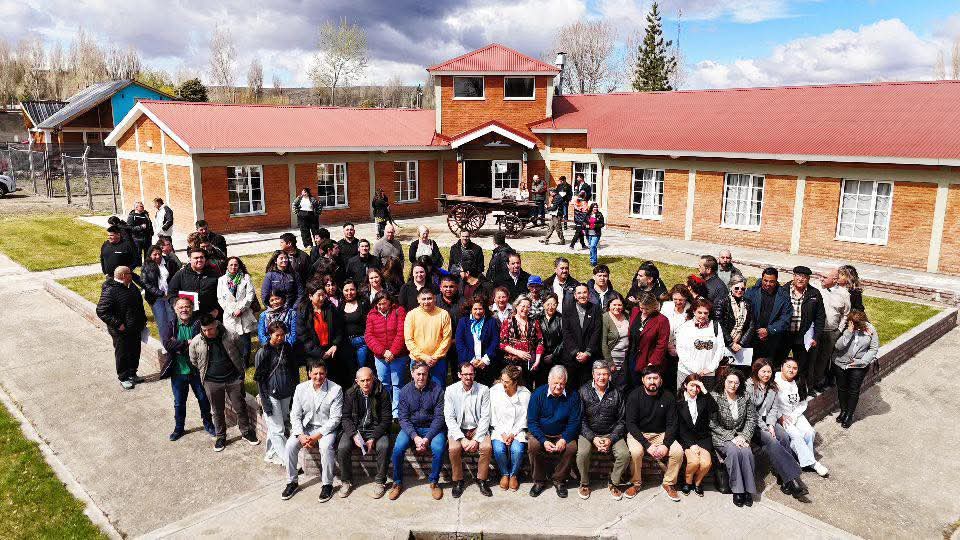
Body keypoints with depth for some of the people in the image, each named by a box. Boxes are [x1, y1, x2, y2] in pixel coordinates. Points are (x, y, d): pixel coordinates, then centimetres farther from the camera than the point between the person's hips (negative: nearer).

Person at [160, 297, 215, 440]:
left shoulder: (198, 324, -9)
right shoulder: (170, 326, -4)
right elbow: (167, 344, -21)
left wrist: (178, 346, -21)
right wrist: (187, 343, -21)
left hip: (197, 370, -1)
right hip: (178, 371, 1)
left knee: (203, 399, 14)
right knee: (179, 402, 17)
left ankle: (208, 424, 35)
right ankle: (179, 428, 36)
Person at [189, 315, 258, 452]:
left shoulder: (230, 337, -14)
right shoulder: (196, 342, -12)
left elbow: (240, 353, 5)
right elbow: (194, 362, 7)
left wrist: (241, 371, 6)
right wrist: (206, 373, 10)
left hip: (234, 379, 0)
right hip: (212, 382, 1)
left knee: (240, 408, 11)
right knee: (217, 412, 14)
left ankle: (246, 432, 30)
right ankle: (221, 437, 33)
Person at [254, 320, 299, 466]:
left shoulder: (287, 348, 5)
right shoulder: (263, 352, -9)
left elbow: (295, 370, 13)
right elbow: (259, 378, -8)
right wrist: (264, 401, -12)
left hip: (286, 394, 5)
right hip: (271, 395, -5)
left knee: (277, 426, 12)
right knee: (277, 430, -3)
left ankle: (270, 454, 27)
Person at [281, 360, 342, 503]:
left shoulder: (335, 389, -13)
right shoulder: (301, 388, -3)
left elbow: (335, 419, -13)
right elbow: (295, 415, 0)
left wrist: (317, 436, -21)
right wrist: (301, 435, -16)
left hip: (326, 428, -3)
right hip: (305, 427, 4)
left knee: (326, 446, -31)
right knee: (290, 444, -20)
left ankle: (327, 484, -13)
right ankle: (292, 482, -1)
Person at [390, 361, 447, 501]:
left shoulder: (437, 389, -9)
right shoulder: (405, 391, -3)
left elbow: (439, 417, -10)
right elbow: (403, 418, -5)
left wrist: (427, 438, -21)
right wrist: (415, 437, -20)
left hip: (432, 428, -2)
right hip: (411, 428, 2)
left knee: (439, 448, -29)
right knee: (398, 448, -24)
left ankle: (434, 482, -3)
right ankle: (397, 483, 0)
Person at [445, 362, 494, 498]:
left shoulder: (483, 390, -5)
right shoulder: (450, 390, -5)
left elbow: (485, 417, -6)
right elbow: (449, 417, -7)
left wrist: (476, 439, -16)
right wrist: (462, 439, -18)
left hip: (477, 428, 1)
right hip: (457, 429, 0)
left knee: (487, 447, -26)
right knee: (454, 448, -29)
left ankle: (481, 479, -3)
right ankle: (458, 481, -4)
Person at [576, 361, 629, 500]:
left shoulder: (617, 393, 1)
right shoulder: (584, 391, -3)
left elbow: (621, 421, 2)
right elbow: (581, 420, -5)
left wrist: (611, 439, -13)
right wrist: (593, 438, -17)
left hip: (611, 433, 1)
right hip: (588, 433, -1)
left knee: (624, 455, -23)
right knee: (582, 453, -29)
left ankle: (614, 483, 4)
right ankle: (584, 483, -1)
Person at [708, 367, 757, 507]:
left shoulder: (744, 397, 5)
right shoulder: (714, 397, -8)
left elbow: (752, 419, 5)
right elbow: (713, 424, -9)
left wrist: (743, 436, -10)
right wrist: (731, 438, -16)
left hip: (740, 436, 3)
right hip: (721, 437, -3)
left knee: (747, 452, -28)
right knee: (734, 451, -32)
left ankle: (748, 489, -17)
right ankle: (737, 490, -21)